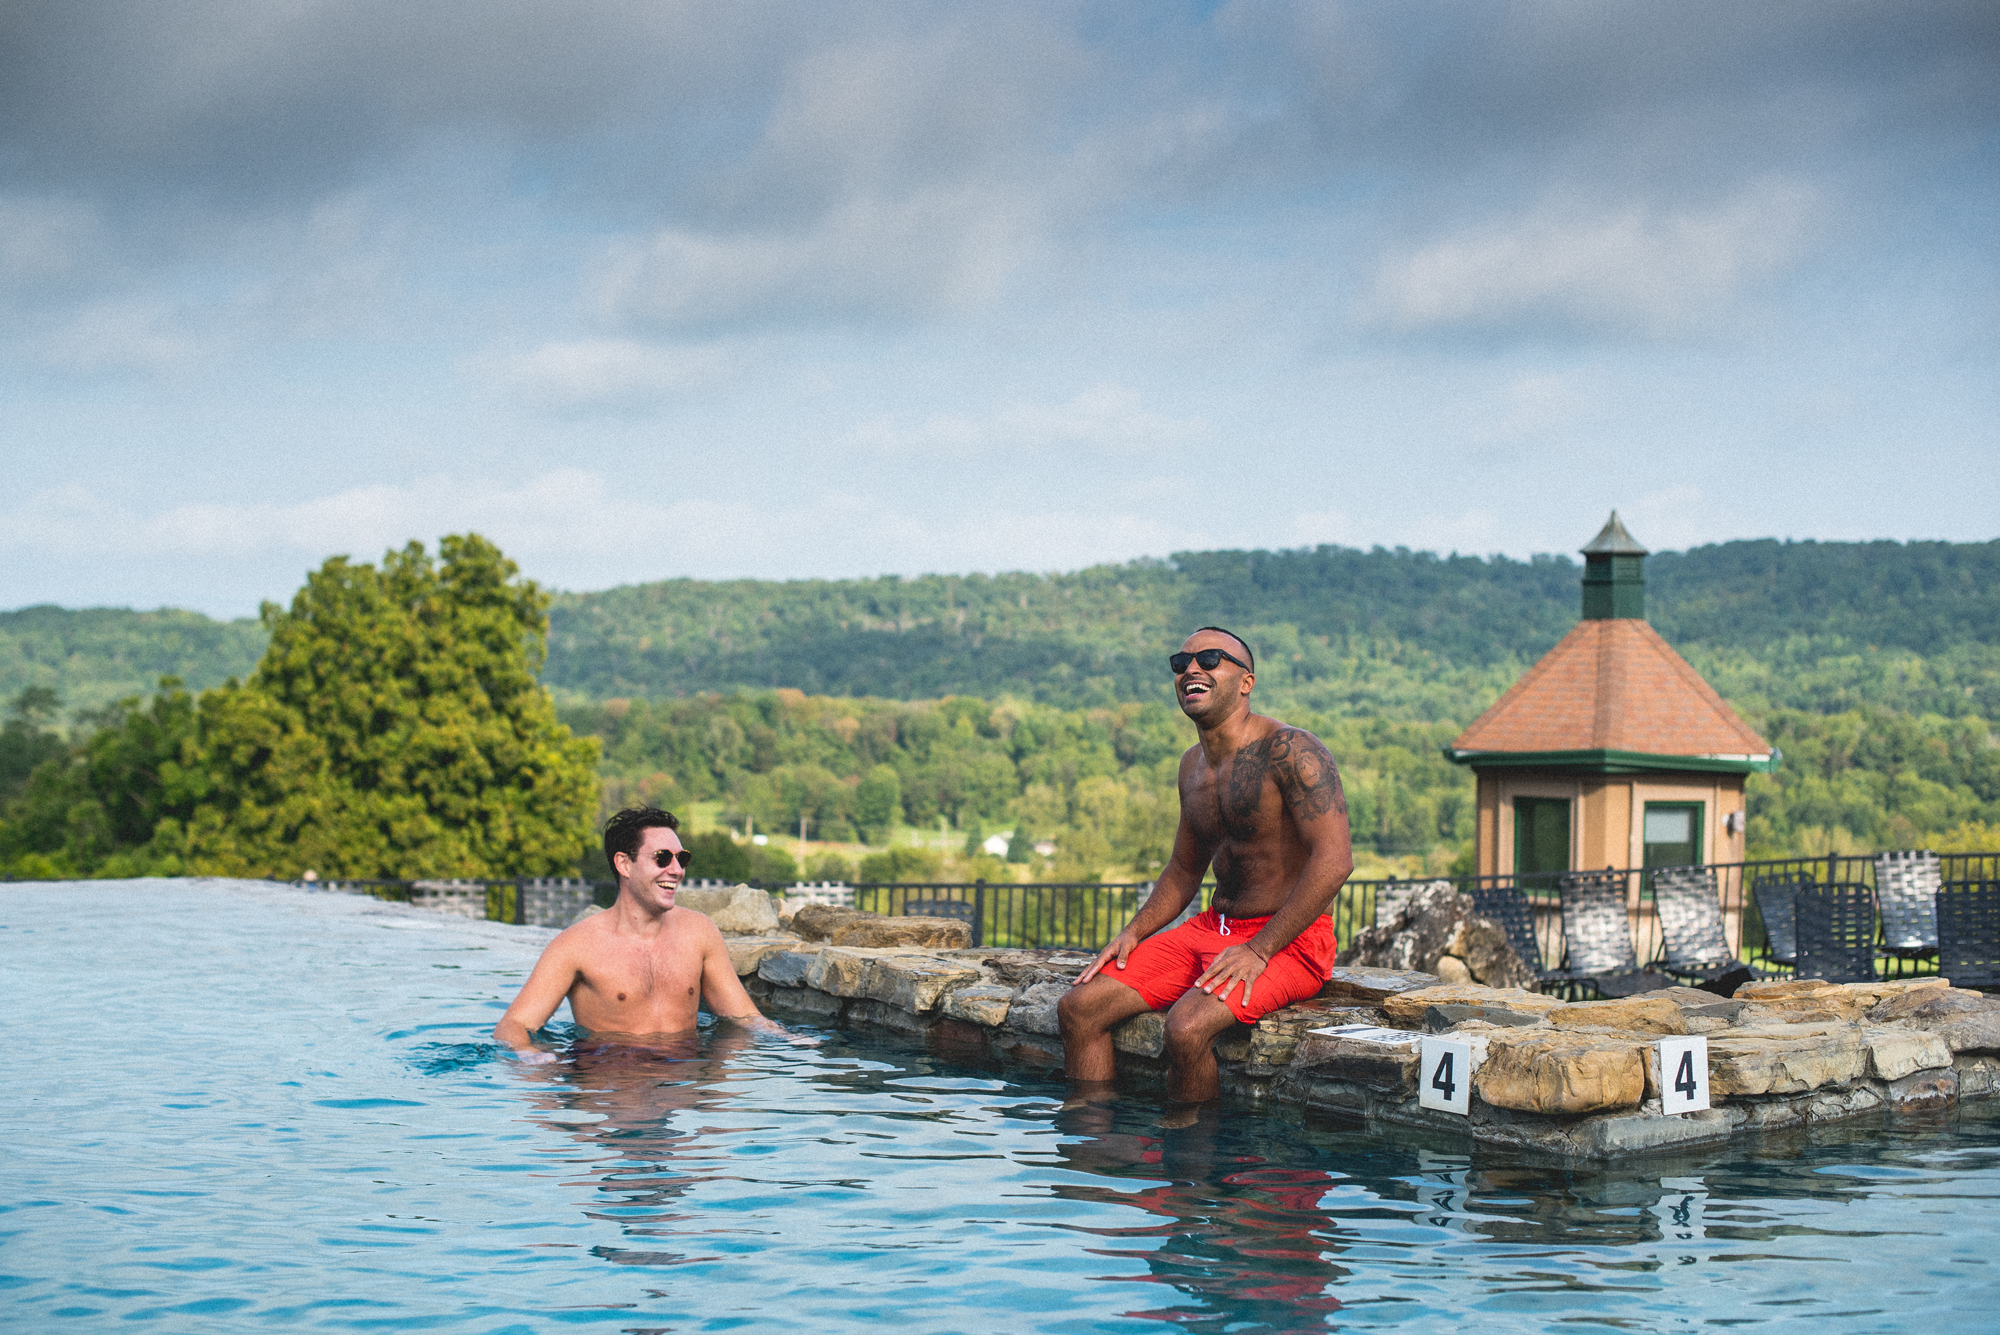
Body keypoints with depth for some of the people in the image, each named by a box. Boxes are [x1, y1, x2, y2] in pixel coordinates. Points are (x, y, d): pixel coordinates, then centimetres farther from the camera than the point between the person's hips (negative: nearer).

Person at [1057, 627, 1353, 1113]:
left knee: (1188, 1028, -33)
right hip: (1211, 928, 8)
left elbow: (1334, 861, -23)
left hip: (1289, 941, -8)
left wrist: (1258, 950, -24)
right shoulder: (1193, 764, 12)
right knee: (1080, 1007, -5)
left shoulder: (1289, 751, -15)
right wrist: (1135, 932, 6)